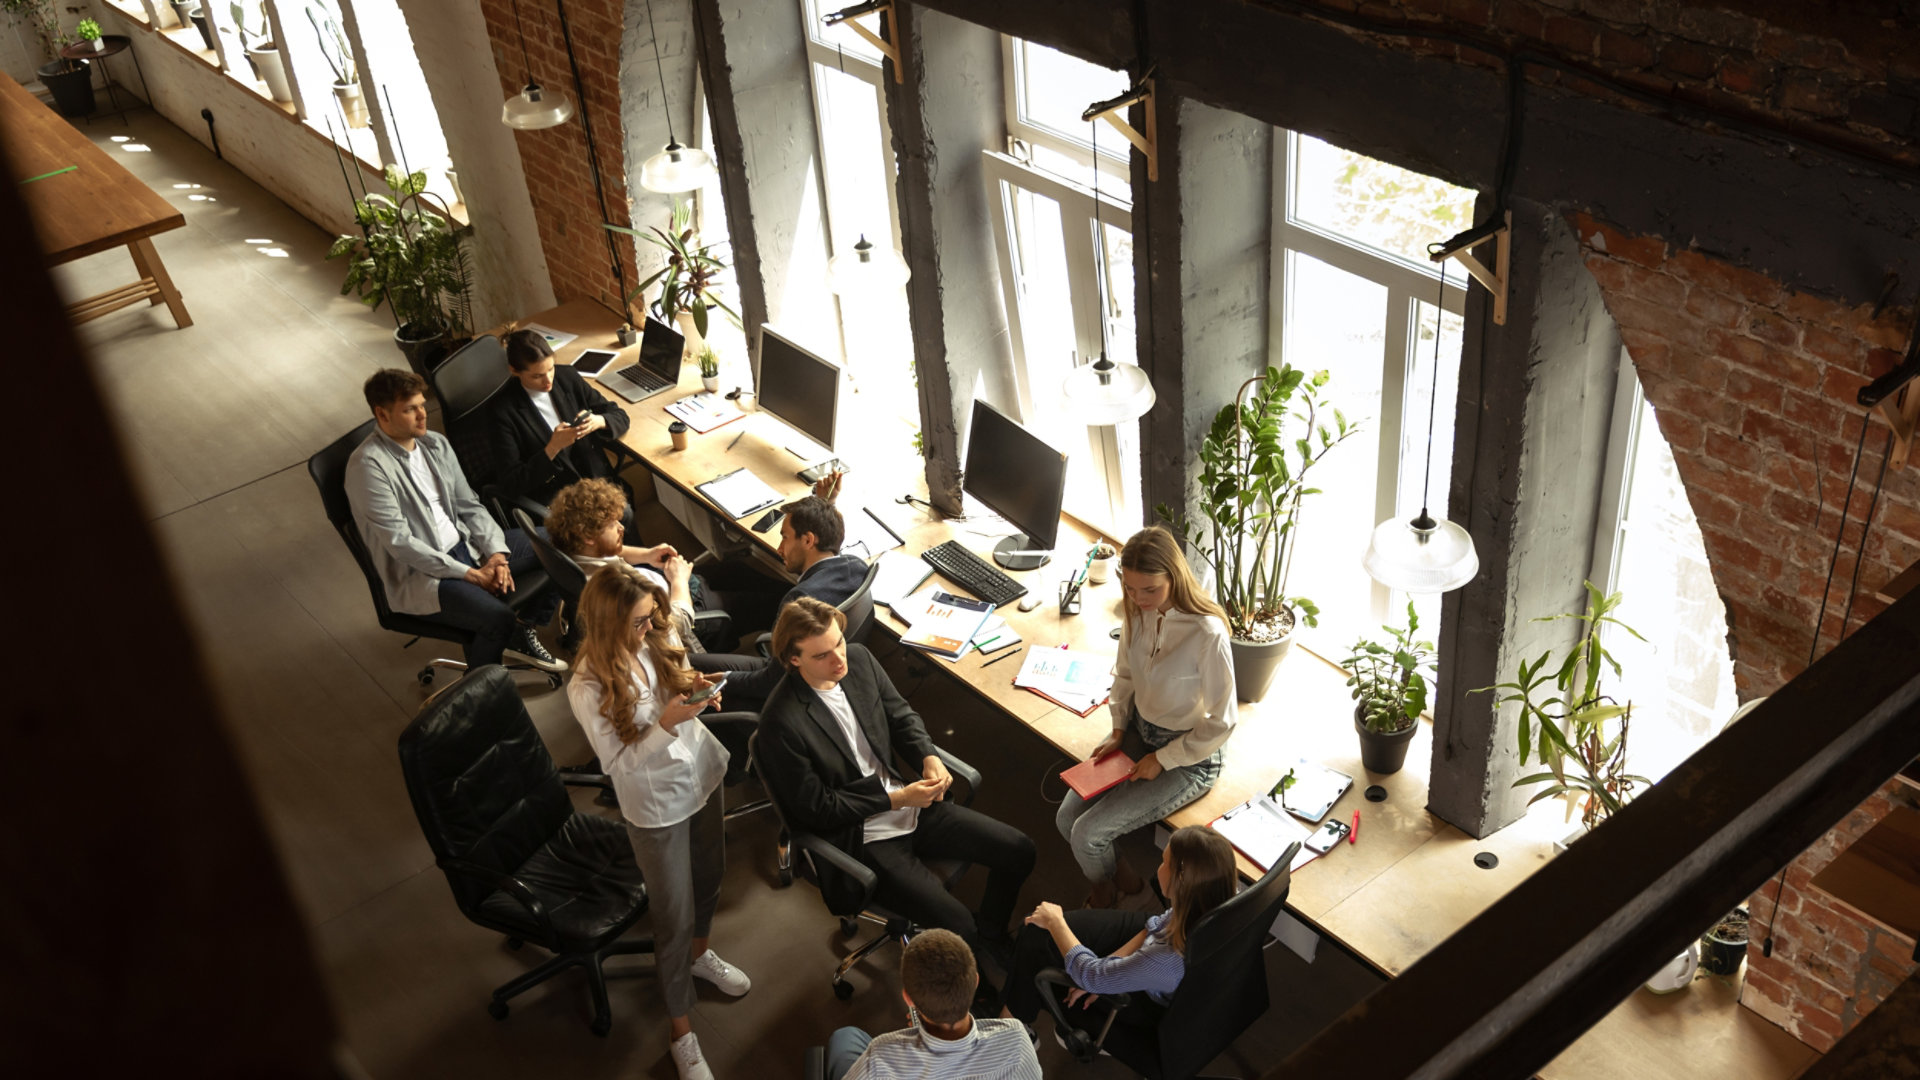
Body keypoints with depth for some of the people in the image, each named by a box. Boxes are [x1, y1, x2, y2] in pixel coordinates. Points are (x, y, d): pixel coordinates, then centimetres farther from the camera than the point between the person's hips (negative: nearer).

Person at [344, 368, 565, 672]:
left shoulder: (435, 444, 7)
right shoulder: (368, 466, -17)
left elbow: (469, 506, 10)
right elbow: (399, 543, -20)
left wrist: (496, 553, -9)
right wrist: (471, 574, -20)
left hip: (464, 545, 8)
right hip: (417, 574, -8)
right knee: (497, 617, -31)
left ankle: (522, 636, 17)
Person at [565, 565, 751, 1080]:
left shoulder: (660, 638, -14)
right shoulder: (589, 688, -28)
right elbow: (619, 762, -20)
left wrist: (696, 692, -18)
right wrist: (666, 723, -34)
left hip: (703, 775, 6)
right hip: (657, 806, -6)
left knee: (709, 877, 27)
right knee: (674, 916, 7)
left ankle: (698, 954, 58)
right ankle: (681, 1029, 27)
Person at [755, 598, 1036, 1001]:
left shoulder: (859, 659, -5)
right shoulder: (781, 723, -24)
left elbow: (901, 714, 11)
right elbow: (817, 808, -17)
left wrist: (929, 757, -9)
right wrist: (896, 799, -18)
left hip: (909, 802, 7)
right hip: (860, 838, -7)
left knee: (1018, 850, 1)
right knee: (956, 924, -19)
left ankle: (989, 937, 28)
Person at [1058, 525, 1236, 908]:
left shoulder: (1207, 633, -30)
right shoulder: (1137, 612, -9)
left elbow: (1221, 722, -20)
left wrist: (1162, 760, -15)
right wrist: (1118, 732, 0)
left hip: (1188, 758, -7)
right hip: (1139, 731, 7)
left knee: (1087, 835, -11)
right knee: (1067, 817, -3)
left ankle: (1108, 889, 23)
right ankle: (1119, 875, 24)